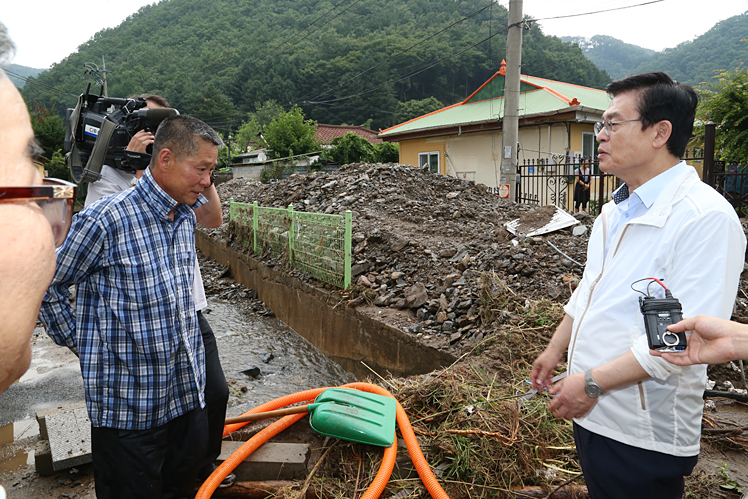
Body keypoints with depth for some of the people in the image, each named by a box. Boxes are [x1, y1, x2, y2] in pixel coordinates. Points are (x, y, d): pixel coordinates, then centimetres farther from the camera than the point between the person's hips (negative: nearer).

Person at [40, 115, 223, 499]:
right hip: (129, 407, -6)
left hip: (188, 393, 7)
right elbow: (47, 287, -6)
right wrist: (80, 343, -2)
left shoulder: (185, 216, 5)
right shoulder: (106, 220, -18)